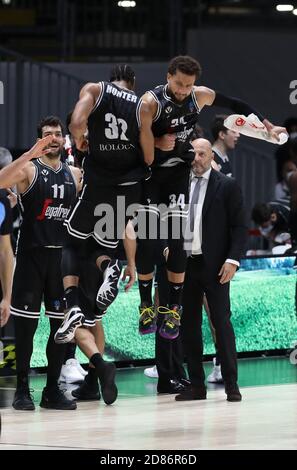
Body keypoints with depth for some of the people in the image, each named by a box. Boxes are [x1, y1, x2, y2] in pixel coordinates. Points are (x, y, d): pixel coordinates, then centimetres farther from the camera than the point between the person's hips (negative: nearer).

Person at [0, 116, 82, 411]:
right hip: (32, 254, -4)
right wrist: (31, 154, -33)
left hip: (62, 255, 5)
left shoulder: (75, 175, 10)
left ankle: (52, 390, 12)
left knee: (61, 325, 4)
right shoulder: (29, 169, -5)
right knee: (26, 323, -2)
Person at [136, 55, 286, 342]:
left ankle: (174, 309, -1)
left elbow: (235, 105, 8)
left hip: (179, 172, 3)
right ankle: (146, 305, 7)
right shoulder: (151, 102, -21)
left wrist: (268, 127, 12)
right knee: (145, 238, -7)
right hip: (149, 171, -3)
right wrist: (156, 143, -37)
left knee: (176, 239, -8)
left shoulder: (200, 96, -7)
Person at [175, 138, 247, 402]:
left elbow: (239, 226, -3)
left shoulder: (227, 186, 0)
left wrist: (233, 259, -13)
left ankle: (231, 385, 0)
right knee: (189, 325, 5)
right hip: (184, 263, 4)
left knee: (222, 322, -4)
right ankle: (196, 385, 10)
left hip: (214, 265, -4)